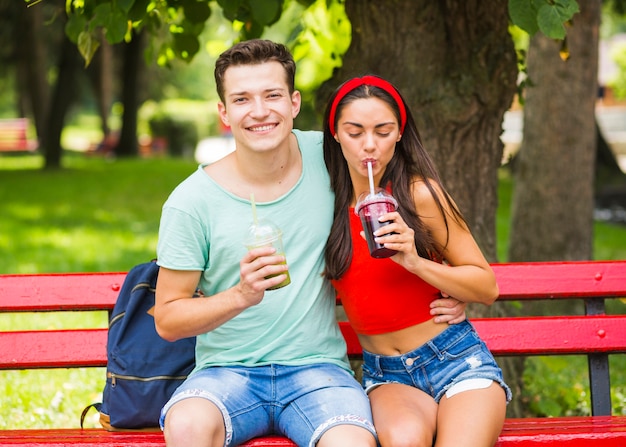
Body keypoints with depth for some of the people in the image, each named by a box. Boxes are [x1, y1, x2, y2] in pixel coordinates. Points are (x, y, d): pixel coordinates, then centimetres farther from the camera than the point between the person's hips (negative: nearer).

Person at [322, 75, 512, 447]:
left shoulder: (420, 194, -7)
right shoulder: (328, 201, 3)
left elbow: (488, 287, -4)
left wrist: (415, 262, -17)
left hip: (457, 360, -2)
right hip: (386, 374, 2)